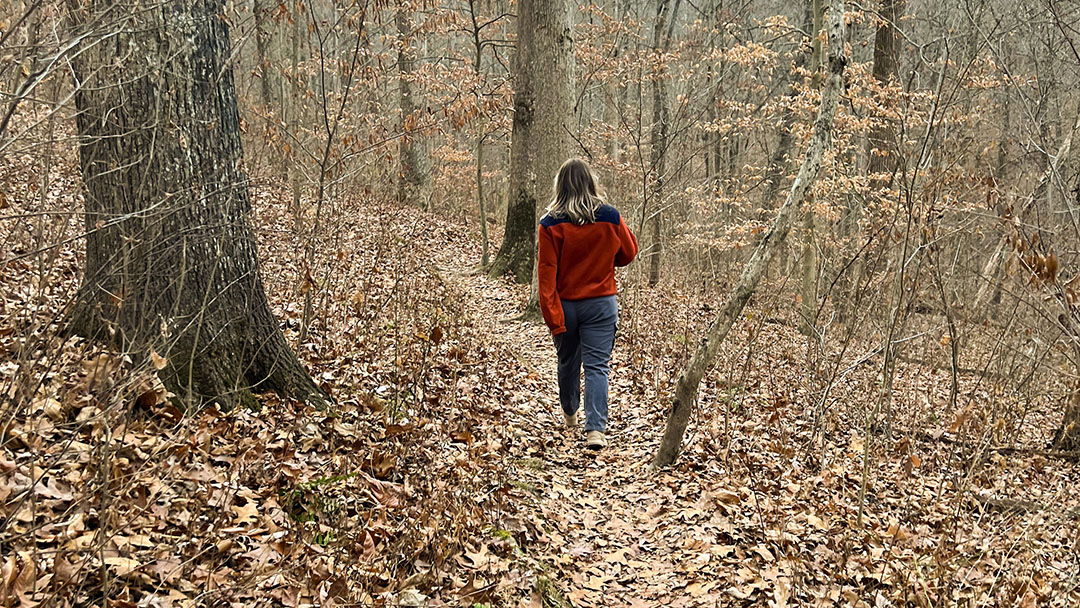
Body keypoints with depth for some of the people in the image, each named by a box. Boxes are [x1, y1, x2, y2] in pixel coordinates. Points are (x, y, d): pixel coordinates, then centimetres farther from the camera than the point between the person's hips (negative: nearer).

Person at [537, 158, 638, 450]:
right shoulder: (610, 217, -7)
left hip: (565, 305, 1)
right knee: (597, 365, 0)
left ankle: (569, 414, 42)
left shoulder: (551, 223, -10)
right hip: (601, 304, -1)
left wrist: (552, 316, -11)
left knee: (568, 361, 19)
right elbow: (628, 254, 9)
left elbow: (547, 272, -13)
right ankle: (595, 428, -14)